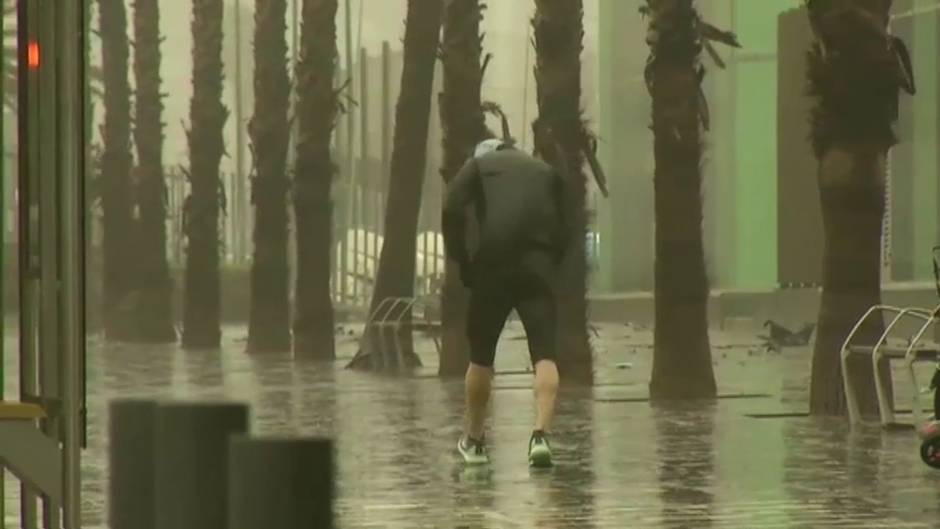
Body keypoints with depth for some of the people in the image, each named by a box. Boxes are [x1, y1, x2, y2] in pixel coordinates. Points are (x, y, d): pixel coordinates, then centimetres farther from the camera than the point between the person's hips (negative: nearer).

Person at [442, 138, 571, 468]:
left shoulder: (479, 164, 15)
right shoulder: (547, 172, 25)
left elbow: (452, 210, -2)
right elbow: (563, 232, 19)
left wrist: (462, 262, 3)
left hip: (494, 267, -1)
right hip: (538, 269, 1)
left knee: (481, 356, 13)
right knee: (544, 354, -5)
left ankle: (473, 441, 22)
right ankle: (541, 435, -24)